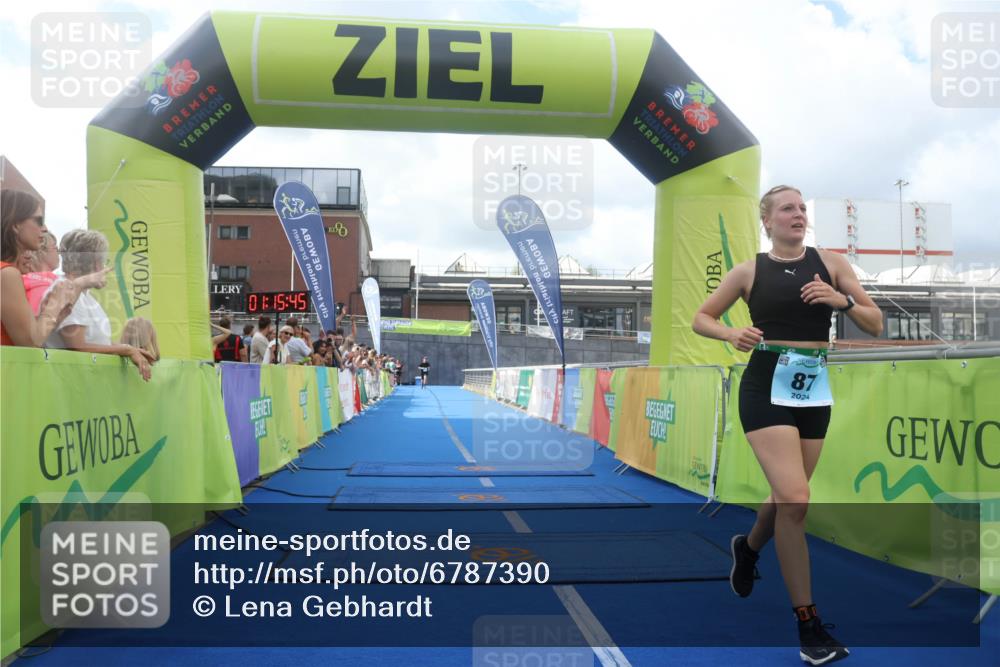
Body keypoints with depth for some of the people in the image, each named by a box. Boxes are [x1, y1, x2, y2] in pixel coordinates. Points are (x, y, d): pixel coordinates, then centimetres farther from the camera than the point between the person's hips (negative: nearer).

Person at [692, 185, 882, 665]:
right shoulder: (749, 271, 2)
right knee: (795, 499, -14)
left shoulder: (830, 263, 6)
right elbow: (700, 318, 10)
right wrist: (732, 334, -10)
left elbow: (876, 325, 7)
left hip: (814, 391, 4)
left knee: (787, 497, 14)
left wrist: (841, 301, -12)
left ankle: (747, 547, 49)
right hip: (766, 389, -3)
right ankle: (808, 625, -2)